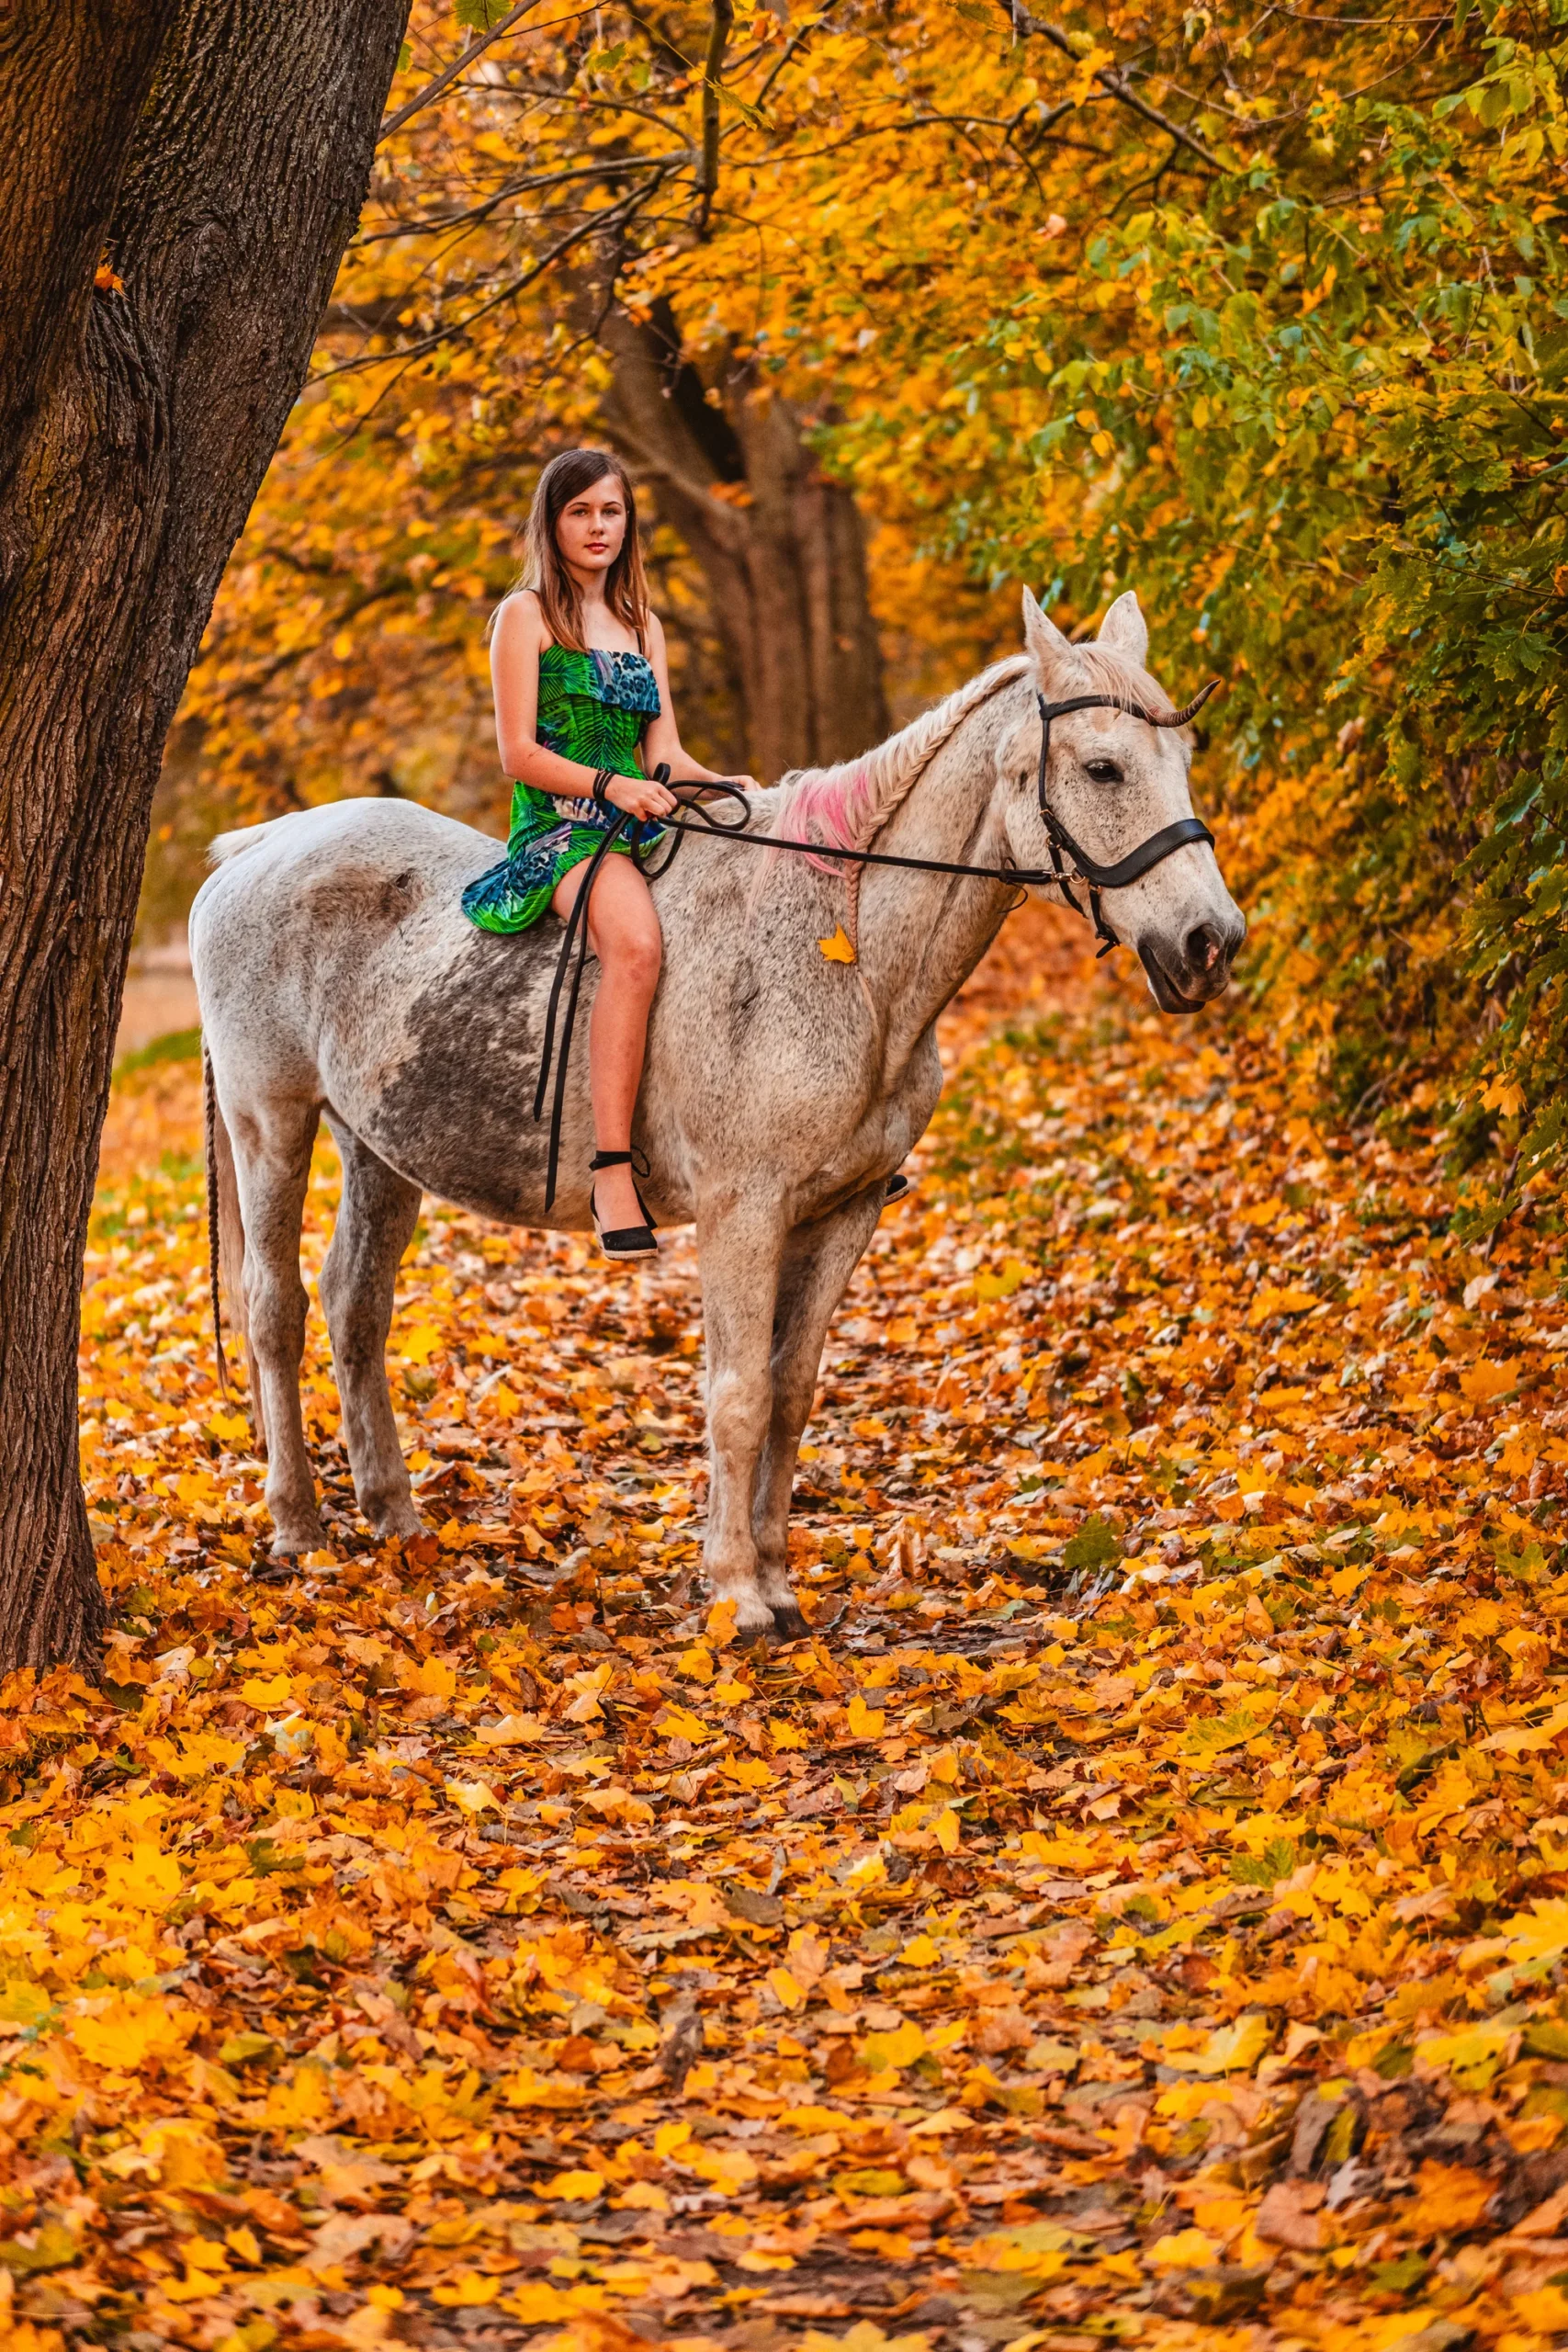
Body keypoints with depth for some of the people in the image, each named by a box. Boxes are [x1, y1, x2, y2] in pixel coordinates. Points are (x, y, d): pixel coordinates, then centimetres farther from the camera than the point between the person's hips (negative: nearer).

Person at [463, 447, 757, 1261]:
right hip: (556, 829, -7)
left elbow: (663, 752, 16)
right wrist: (608, 784, -19)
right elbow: (519, 754, -5)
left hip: (638, 827, 7)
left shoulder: (643, 627, 22)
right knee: (636, 943, -38)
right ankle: (613, 1174, -43)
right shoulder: (527, 616, 3)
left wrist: (724, 784, -4)